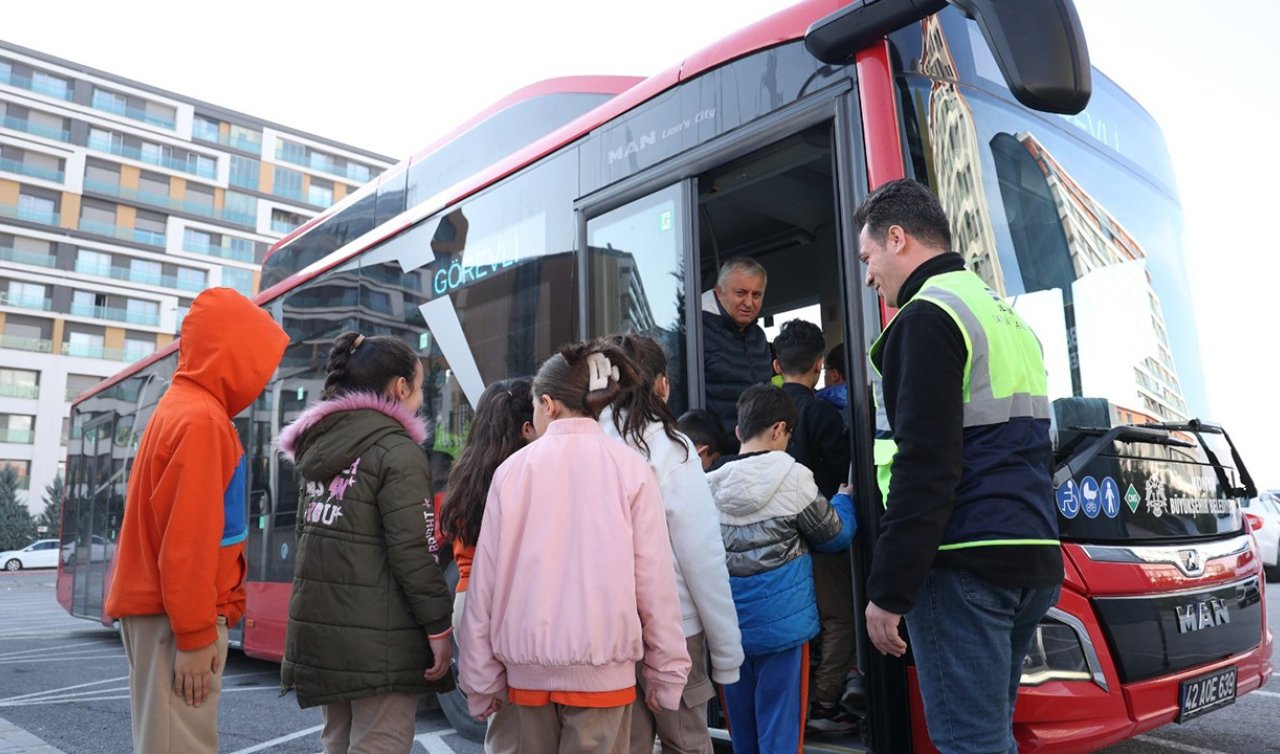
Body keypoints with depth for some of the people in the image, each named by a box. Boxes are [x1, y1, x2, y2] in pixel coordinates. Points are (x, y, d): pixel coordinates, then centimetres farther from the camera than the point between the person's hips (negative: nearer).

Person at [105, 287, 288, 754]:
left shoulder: (184, 409, 13)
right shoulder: (201, 419, -16)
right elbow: (186, 539, -21)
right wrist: (196, 634, -17)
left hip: (163, 608, 9)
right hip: (174, 614, -9)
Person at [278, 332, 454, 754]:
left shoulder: (320, 448, 12)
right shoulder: (397, 450, -13)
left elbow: (308, 534, 17)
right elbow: (411, 552, -18)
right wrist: (438, 626, -12)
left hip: (320, 627, 8)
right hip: (378, 635, -8)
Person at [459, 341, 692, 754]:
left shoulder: (513, 468, -1)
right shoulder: (630, 467, -4)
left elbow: (487, 580, 0)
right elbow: (653, 579, -4)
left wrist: (481, 678, 9)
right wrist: (666, 671, 7)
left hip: (527, 666, 2)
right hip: (601, 664, -1)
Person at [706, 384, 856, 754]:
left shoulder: (711, 484, 0)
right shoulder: (792, 477, -11)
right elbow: (836, 534, 0)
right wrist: (844, 496, 19)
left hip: (729, 626, 4)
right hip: (782, 623, -4)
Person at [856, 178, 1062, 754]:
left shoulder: (928, 316, -10)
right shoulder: (1008, 317, 20)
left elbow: (924, 468, -19)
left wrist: (888, 592, -15)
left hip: (963, 562, -10)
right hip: (1031, 557, 10)